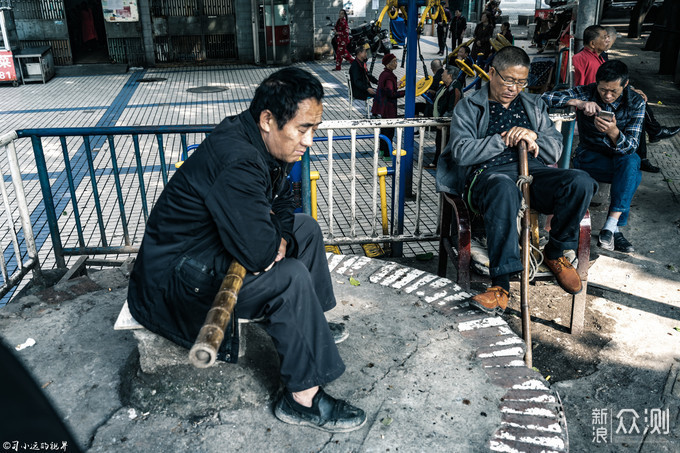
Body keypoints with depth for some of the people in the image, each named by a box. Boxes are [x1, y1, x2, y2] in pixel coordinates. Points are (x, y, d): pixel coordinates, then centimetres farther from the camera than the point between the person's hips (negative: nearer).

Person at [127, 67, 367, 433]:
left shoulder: (261, 141, -2)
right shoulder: (237, 163, -33)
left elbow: (282, 204, 9)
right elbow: (259, 253, -34)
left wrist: (278, 238, -10)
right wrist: (276, 245, -12)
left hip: (209, 246, 10)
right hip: (174, 277, -10)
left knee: (306, 228, 10)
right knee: (289, 278, -26)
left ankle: (309, 327, 23)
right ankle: (303, 398, -11)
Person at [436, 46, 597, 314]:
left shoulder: (534, 106, 27)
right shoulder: (468, 108, 14)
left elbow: (555, 150, 19)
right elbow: (462, 153, -3)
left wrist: (534, 136, -3)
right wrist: (505, 140, -6)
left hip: (533, 171, 4)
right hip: (488, 174, -4)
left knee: (580, 182, -27)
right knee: (503, 189, -43)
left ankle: (555, 253, -2)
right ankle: (501, 284, -39)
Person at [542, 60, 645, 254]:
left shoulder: (635, 102, -9)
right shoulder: (586, 93, -11)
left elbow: (631, 146, -19)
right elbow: (546, 98, -23)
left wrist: (614, 132, -41)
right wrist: (578, 103, -36)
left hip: (622, 156, 2)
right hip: (589, 157, -2)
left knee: (631, 162, -35)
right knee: (633, 176, -30)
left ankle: (611, 227, -35)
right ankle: (614, 230, -22)